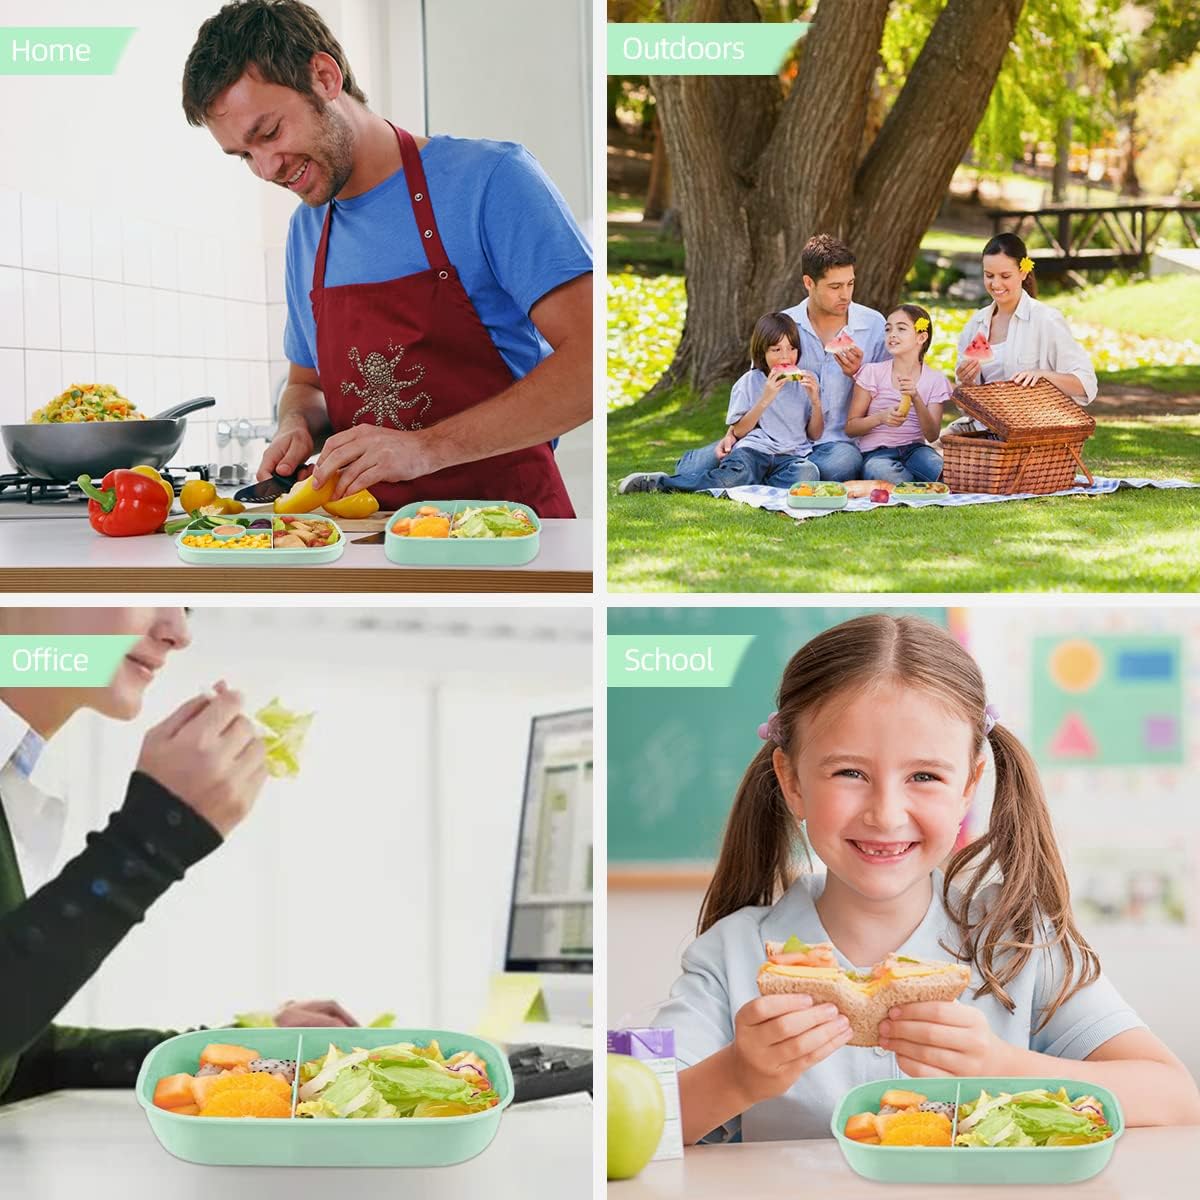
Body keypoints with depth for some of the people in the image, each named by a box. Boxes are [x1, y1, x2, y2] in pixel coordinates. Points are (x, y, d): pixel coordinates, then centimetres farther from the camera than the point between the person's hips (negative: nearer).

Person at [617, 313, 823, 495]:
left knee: (808, 473, -36)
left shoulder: (805, 381, 13)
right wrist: (764, 400, -9)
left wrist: (815, 401, -5)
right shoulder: (750, 382, 8)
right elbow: (738, 431, 1)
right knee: (738, 473, -37)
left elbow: (814, 434, 13)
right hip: (754, 450, -2)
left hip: (791, 456, 2)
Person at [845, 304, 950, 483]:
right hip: (877, 453, 0)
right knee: (884, 473, -37)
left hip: (915, 448, 0)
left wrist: (915, 398, -20)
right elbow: (850, 427, 2)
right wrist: (880, 417, -18)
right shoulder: (872, 373, 2)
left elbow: (932, 435, -5)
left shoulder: (935, 380, 5)